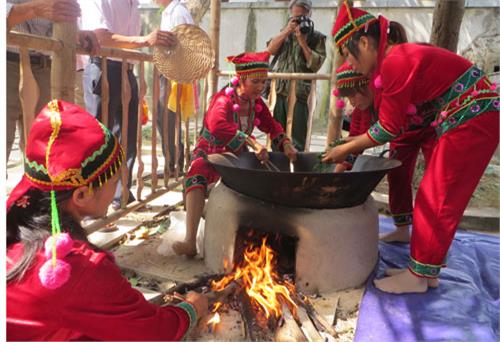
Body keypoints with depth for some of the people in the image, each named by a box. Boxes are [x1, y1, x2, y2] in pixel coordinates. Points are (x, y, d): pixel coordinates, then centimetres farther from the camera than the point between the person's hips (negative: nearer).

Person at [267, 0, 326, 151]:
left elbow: (315, 64, -6)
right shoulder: (285, 33, 19)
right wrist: (287, 31, -5)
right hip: (278, 91, 4)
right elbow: (270, 50, 4)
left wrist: (303, 42, -10)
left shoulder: (316, 37, 5)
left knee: (297, 140, -1)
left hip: (299, 94, -4)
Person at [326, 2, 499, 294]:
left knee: (437, 200, -3)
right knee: (435, 198, 12)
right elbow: (395, 122, 11)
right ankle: (426, 270, 23)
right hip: (468, 119, 9)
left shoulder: (395, 62, -20)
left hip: (472, 120, -9)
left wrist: (346, 149, -4)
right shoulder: (398, 56, 10)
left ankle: (419, 276, 10)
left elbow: (389, 129, -15)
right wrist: (350, 149, 12)